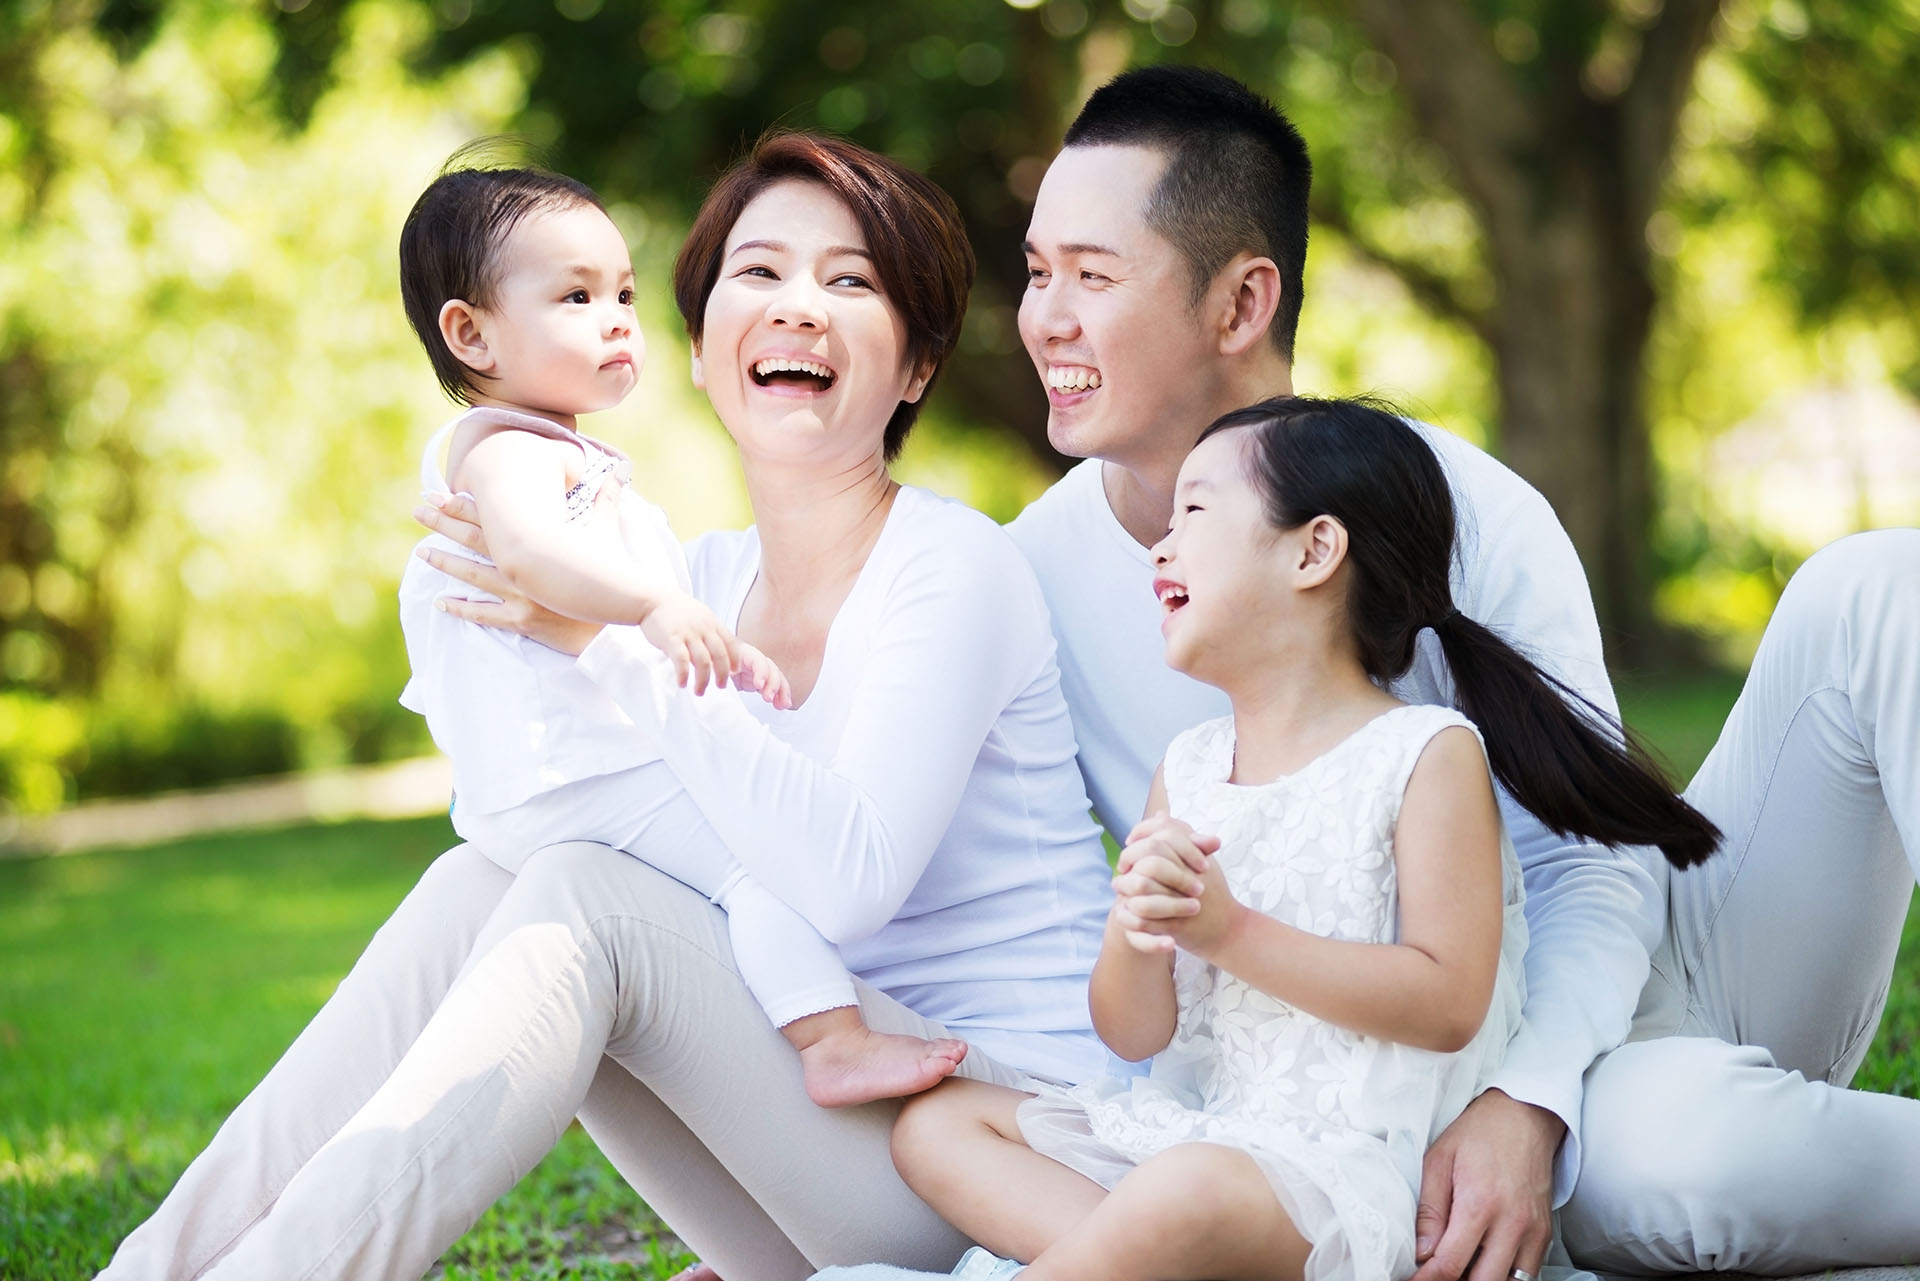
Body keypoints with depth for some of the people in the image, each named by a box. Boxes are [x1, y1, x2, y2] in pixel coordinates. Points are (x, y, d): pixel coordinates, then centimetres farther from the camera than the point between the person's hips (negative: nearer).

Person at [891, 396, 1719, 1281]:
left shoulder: (1425, 754, -5)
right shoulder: (1187, 769, 14)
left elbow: (1449, 1006, -15)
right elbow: (1134, 1035, 11)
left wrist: (1232, 932, -18)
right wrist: (1134, 932, -13)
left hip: (1347, 1153, -8)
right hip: (1189, 1123, 8)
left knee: (1186, 1194, -39)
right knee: (936, 1122, -2)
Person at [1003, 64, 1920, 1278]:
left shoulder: (1458, 510, -11)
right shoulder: (1035, 578, -6)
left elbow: (1594, 862, -12)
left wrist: (1528, 1101, -30)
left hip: (1630, 960, 2)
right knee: (1672, 1140, -41)